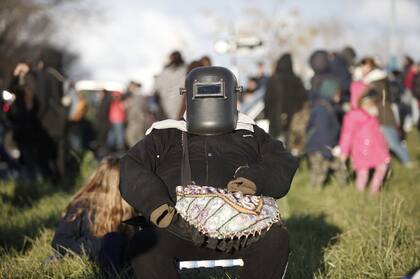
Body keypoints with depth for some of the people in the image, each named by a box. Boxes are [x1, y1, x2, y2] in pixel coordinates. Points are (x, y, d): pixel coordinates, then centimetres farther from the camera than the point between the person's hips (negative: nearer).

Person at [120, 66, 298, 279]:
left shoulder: (250, 136, 26)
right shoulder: (166, 137, 24)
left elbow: (283, 165, 11)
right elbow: (132, 169, 9)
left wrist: (252, 179, -12)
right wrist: (157, 207, -12)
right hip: (179, 231, 0)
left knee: (276, 238, -28)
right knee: (144, 245, -30)